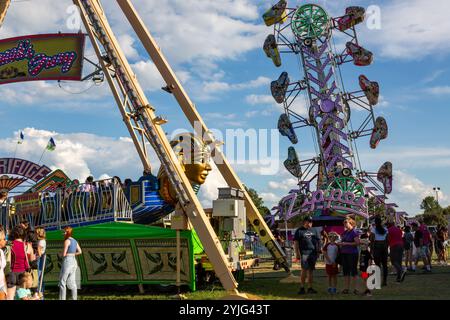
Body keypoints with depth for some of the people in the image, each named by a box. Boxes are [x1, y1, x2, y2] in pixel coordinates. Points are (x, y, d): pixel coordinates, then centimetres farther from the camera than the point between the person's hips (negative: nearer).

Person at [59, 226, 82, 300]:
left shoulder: (67, 241, -13)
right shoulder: (75, 241, 12)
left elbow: (64, 254, -15)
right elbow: (80, 252, 15)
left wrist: (66, 255, 7)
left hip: (67, 261, -8)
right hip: (74, 261, 8)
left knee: (62, 282, -1)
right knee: (72, 282, 9)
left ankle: (62, 299, -1)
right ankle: (74, 298, 7)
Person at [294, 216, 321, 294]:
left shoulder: (314, 231, 17)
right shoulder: (299, 231, 3)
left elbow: (318, 241, 21)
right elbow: (296, 242, -1)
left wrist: (318, 251, 11)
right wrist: (297, 253, -9)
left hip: (313, 253, 5)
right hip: (304, 253, -4)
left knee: (311, 271, 7)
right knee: (304, 270, -10)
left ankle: (310, 288, 12)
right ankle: (302, 288, -5)